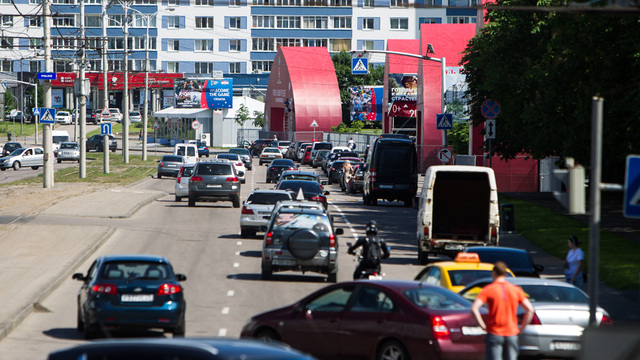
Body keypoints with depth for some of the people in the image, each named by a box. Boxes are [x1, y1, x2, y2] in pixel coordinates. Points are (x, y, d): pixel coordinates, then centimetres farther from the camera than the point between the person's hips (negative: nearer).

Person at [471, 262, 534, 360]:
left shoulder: (488, 290, -5)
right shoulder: (516, 290, 4)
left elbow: (474, 309, -16)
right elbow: (530, 310, 0)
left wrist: (483, 326, -6)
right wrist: (521, 328, 5)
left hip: (494, 334, -3)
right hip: (511, 334, 3)